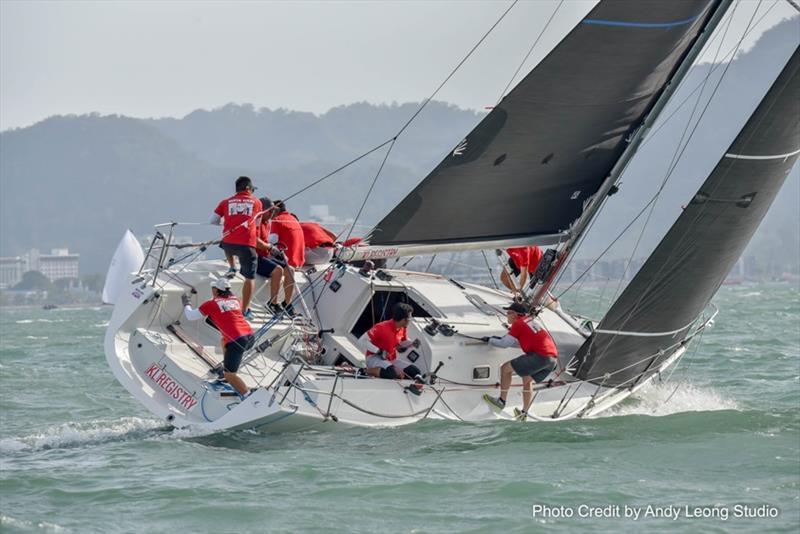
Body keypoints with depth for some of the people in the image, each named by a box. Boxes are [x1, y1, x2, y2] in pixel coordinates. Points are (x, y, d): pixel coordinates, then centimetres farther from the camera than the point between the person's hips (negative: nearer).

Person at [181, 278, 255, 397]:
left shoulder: (211, 304, 2)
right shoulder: (235, 300, 17)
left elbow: (191, 316, 13)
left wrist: (186, 303, 31)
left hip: (236, 341, -7)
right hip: (250, 337, 7)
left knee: (229, 375, 4)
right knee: (225, 340, 36)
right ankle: (226, 367, 36)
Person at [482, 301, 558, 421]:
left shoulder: (518, 324, -1)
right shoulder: (532, 321, 25)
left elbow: (504, 344, -1)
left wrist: (490, 340, 16)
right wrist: (500, 339, 34)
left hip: (540, 356, -9)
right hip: (553, 358, 9)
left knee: (506, 368, 0)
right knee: (527, 380, 26)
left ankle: (501, 401, 2)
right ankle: (524, 413, 25)